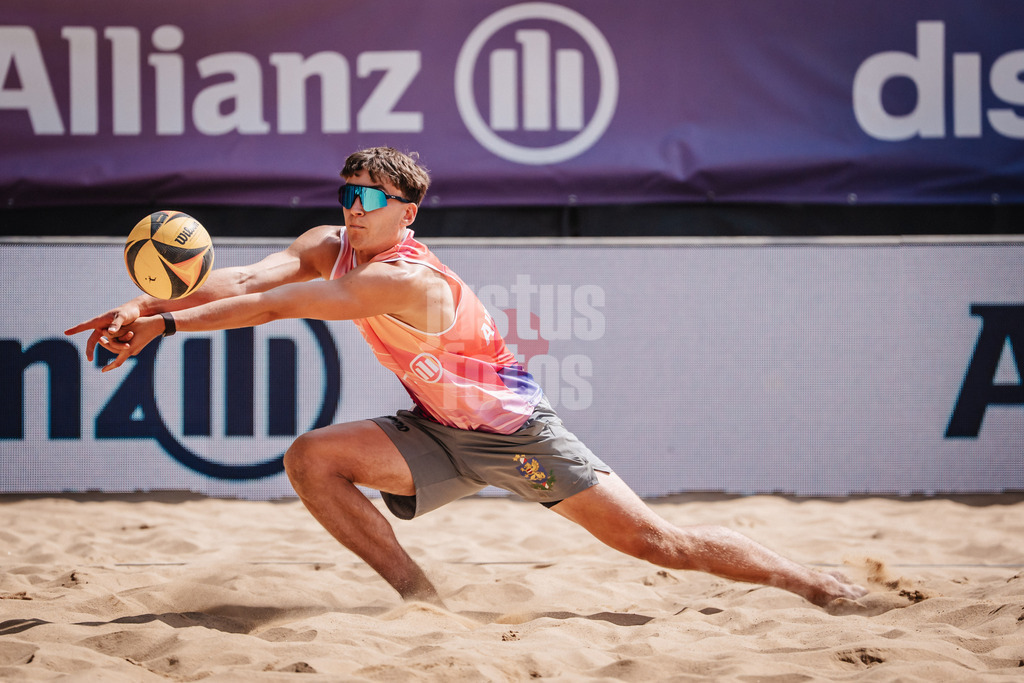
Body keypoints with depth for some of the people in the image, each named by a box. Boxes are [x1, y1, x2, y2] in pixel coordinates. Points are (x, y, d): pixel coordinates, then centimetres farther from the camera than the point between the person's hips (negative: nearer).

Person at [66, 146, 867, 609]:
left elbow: (279, 308, -36)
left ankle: (816, 581, 6)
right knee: (310, 458, -13)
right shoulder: (331, 248, -7)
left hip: (517, 432, -7)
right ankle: (418, 595, -5)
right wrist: (143, 307, -32)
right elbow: (246, 280, -18)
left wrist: (168, 322, -36)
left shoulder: (409, 281, -32)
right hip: (438, 435, 7)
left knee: (656, 541, -9)